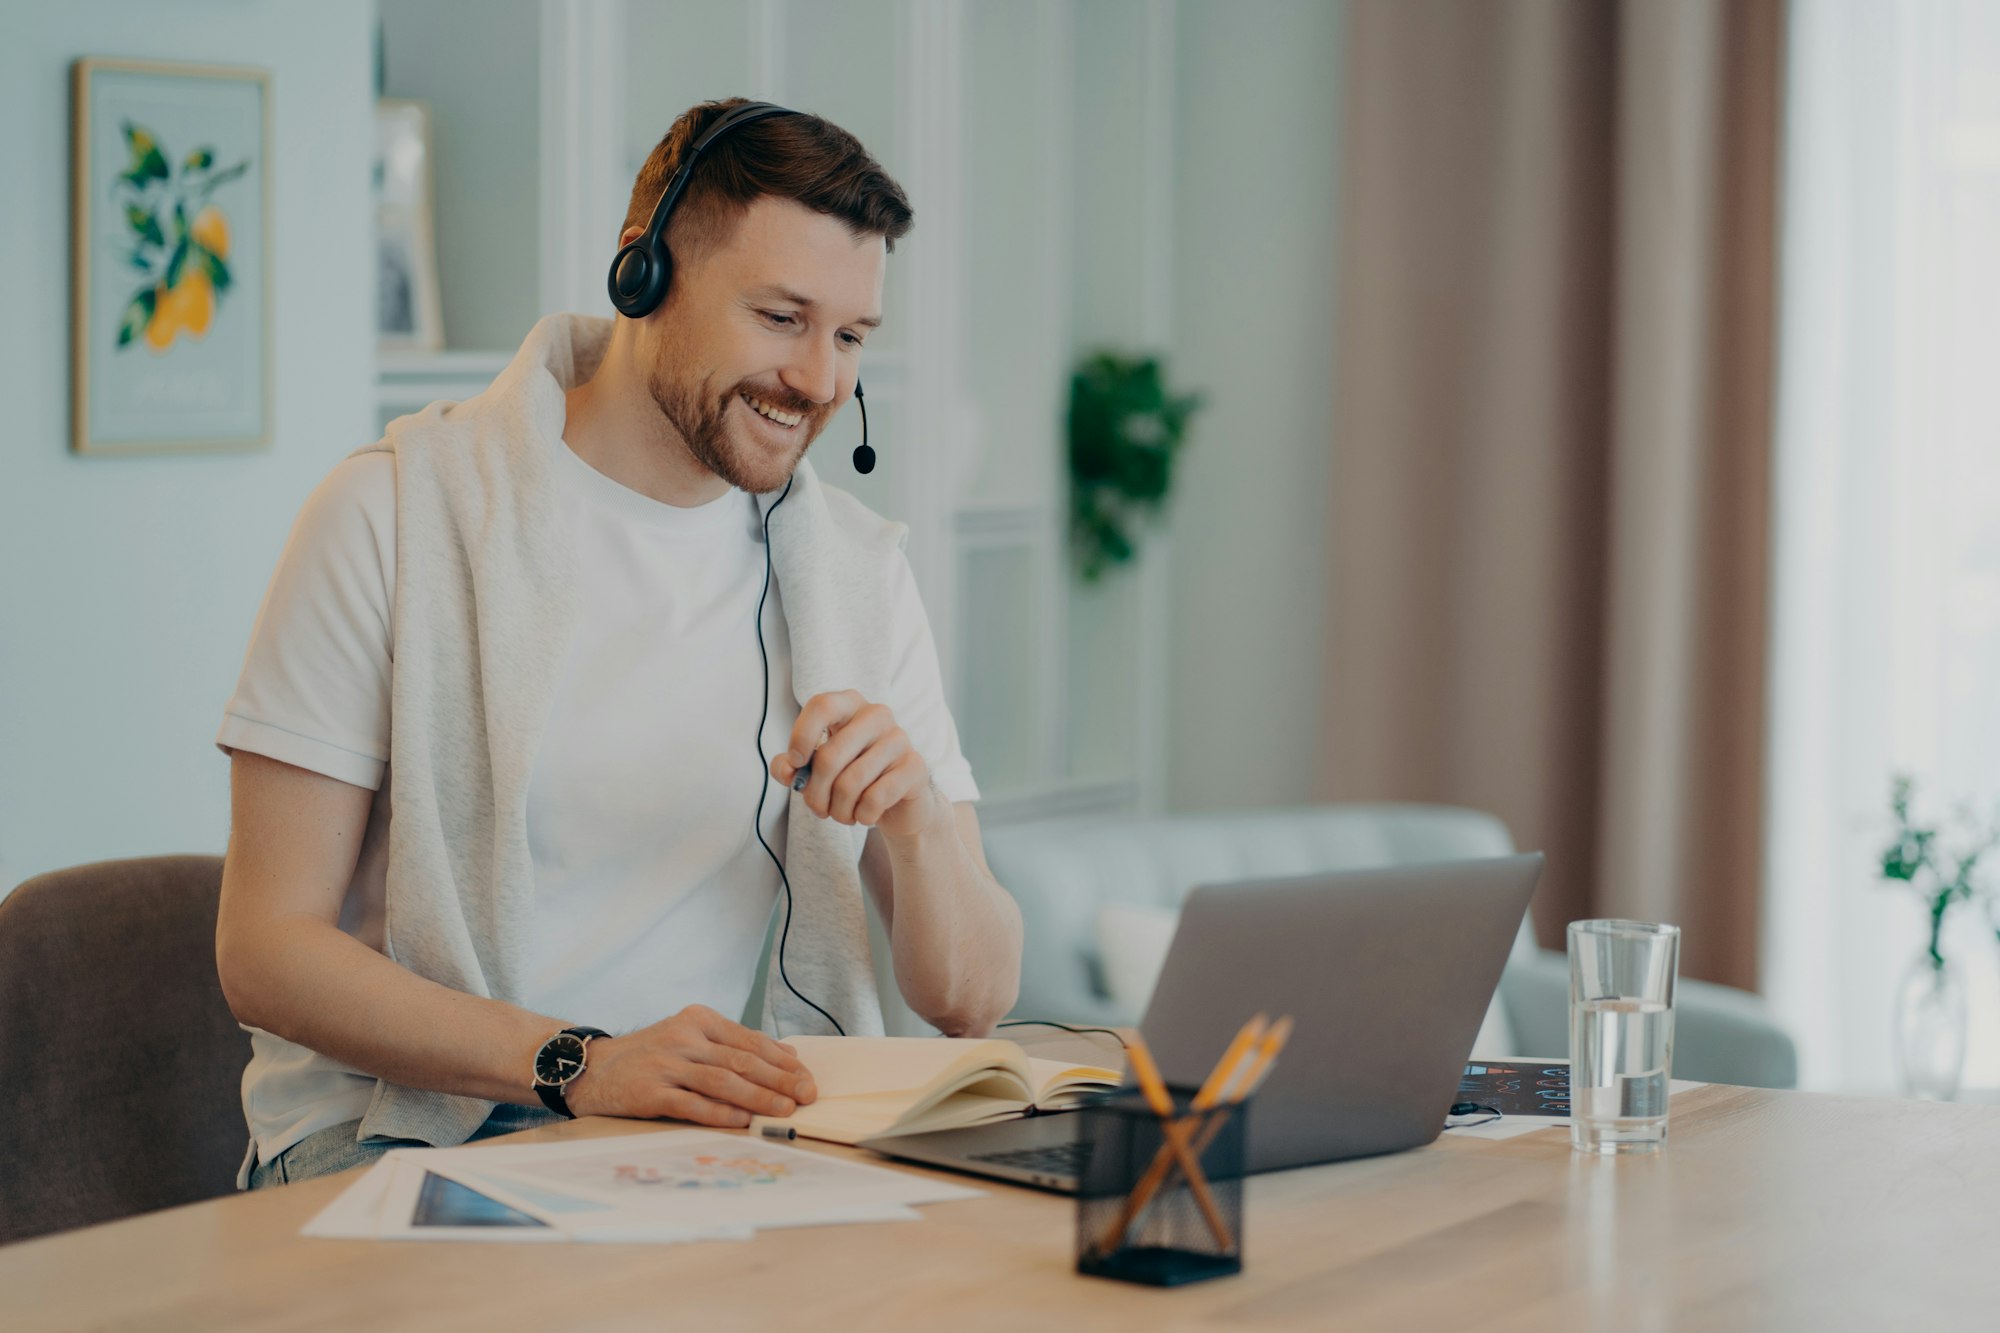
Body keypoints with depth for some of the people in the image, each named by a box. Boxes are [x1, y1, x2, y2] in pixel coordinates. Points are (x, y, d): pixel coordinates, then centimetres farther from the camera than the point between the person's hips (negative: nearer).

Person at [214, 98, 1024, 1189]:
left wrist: (916, 817, -13)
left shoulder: (859, 571, 13)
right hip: (408, 1130, -3)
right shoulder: (391, 515, 0)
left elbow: (972, 1000, 10)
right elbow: (265, 948, -7)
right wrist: (581, 1064, -21)